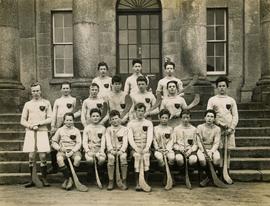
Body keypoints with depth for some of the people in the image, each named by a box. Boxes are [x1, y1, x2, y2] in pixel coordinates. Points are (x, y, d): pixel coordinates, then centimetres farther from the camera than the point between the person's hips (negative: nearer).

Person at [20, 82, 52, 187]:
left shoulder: (46, 103, 7)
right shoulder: (28, 104, 10)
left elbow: (50, 119, 2)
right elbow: (22, 121, 9)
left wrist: (38, 123, -9)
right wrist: (31, 126, -8)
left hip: (42, 132, -1)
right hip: (30, 132, 1)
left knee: (43, 156, -5)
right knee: (31, 157, 0)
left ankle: (44, 178, 7)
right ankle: (33, 179, 10)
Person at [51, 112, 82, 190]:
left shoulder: (76, 131, 8)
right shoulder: (60, 130, 11)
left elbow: (78, 143, 0)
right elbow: (53, 142, 12)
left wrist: (72, 152, -16)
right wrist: (60, 148, -7)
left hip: (74, 150, 0)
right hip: (62, 150, 1)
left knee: (78, 158, -33)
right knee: (59, 159, -33)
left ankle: (68, 179, -18)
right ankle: (69, 178, -20)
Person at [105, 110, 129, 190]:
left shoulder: (124, 129, 11)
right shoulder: (108, 129, 14)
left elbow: (125, 142, 0)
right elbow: (108, 141, 2)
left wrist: (121, 150, -17)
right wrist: (111, 150, -16)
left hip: (121, 149, -1)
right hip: (111, 150, 1)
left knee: (123, 157, -35)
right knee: (111, 157, -34)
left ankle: (124, 182, -26)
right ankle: (111, 182, -26)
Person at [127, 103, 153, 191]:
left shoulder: (148, 123, 14)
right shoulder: (131, 123, 13)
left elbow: (150, 137, 3)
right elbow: (130, 138, 3)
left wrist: (147, 148, -13)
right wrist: (136, 148, -12)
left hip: (146, 147, 1)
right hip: (135, 148, 0)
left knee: (146, 156, -25)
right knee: (137, 156, -26)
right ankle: (137, 184, -23)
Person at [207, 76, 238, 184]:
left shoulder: (231, 100, 11)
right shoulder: (212, 100, 6)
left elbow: (235, 116, 7)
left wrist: (231, 128, -6)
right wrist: (219, 124, -9)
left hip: (230, 130, 2)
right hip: (218, 129, -2)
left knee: (228, 152, 4)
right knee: (219, 152, -4)